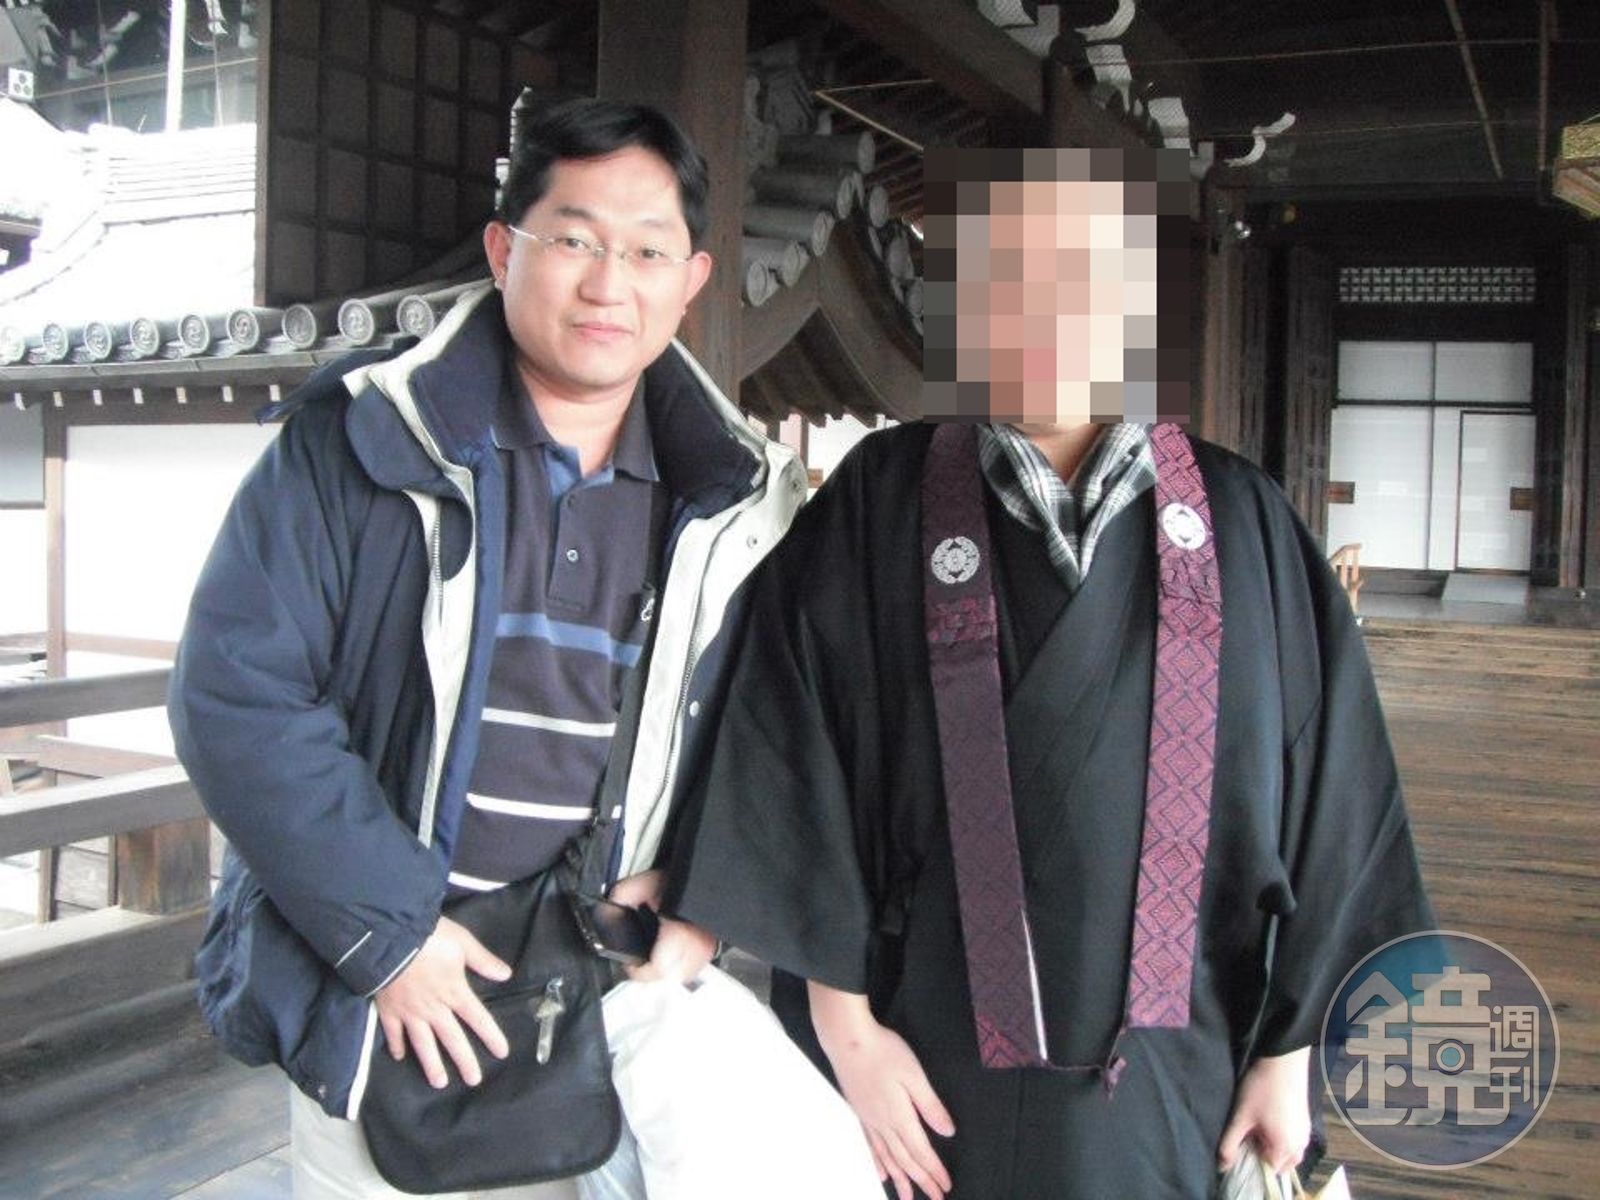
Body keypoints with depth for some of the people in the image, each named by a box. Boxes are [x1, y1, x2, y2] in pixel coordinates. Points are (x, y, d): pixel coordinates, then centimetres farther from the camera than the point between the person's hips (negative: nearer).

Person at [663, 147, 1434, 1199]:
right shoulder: (880, 503, -5)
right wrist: (844, 1024, -9)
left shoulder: (1241, 522, -2)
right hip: (932, 1069, -1)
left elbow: (1323, 789, 1)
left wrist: (1290, 1052, 1)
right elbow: (794, 769, -7)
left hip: (1175, 1077, 1)